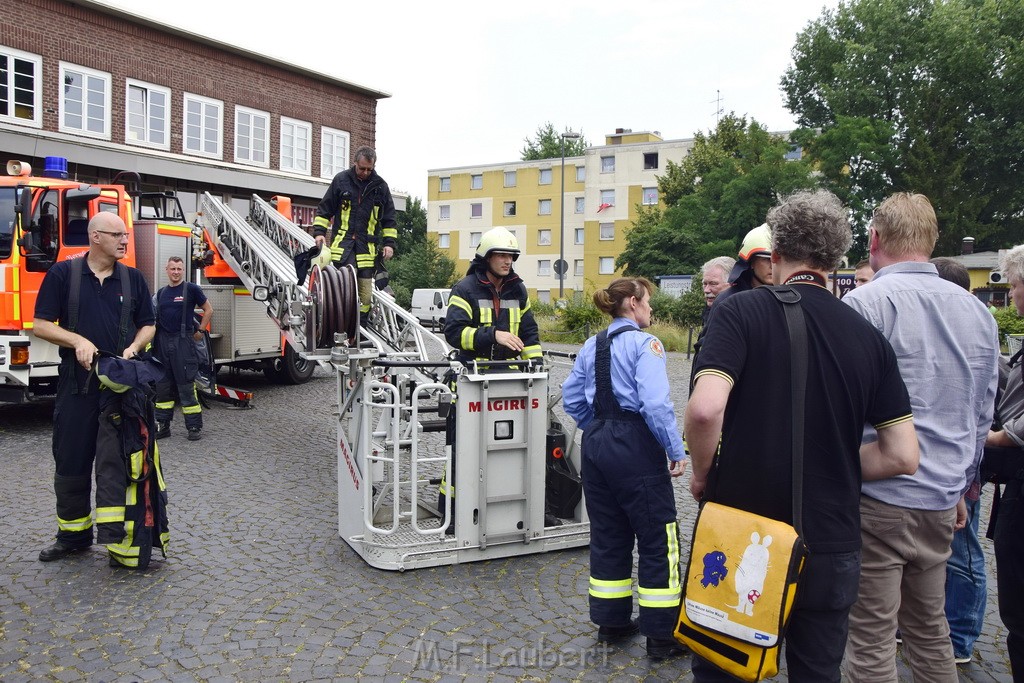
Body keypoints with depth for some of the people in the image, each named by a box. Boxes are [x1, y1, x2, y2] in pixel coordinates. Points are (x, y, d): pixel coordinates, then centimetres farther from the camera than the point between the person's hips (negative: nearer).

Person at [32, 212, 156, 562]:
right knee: (71, 463, 8)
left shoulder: (133, 278, 6)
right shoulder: (63, 273, -1)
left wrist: (134, 347, -8)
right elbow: (41, 324, -2)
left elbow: (147, 325, 11)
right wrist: (78, 340, -18)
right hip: (78, 385, -1)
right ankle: (73, 536, 23)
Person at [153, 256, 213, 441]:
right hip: (163, 342, 5)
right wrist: (155, 340, 11)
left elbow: (208, 310, 4)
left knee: (186, 385, -5)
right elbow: (157, 316, 22)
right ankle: (162, 425, 18)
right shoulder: (161, 293, 13)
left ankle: (194, 426, 1)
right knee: (163, 385, 9)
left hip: (183, 342, -5)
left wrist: (200, 331, 1)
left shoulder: (191, 289, -2)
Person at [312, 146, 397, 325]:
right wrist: (319, 232, 2)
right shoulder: (341, 180, 6)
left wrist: (390, 243, 6)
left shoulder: (380, 186, 10)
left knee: (365, 292, 2)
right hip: (342, 243, -2)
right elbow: (324, 209, 12)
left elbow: (389, 219, 15)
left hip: (368, 247, 2)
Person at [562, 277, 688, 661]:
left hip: (596, 445, 8)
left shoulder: (591, 346, 11)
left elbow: (572, 399, 13)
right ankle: (662, 636, 10)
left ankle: (611, 622, 27)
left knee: (607, 535, 16)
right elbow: (656, 403, -21)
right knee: (658, 540, 3)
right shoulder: (644, 343, -11)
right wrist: (676, 451, -14)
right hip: (635, 446, -7)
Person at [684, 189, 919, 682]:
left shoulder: (739, 312, -11)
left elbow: (705, 409, -26)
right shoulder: (870, 338, 0)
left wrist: (704, 475, -7)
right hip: (831, 548, 3)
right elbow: (903, 457, -1)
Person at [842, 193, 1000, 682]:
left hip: (877, 497, -7)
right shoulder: (977, 311, 9)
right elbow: (982, 415, 15)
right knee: (931, 629, 21)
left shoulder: (864, 303, -13)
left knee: (871, 638, 3)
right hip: (941, 500, 7)